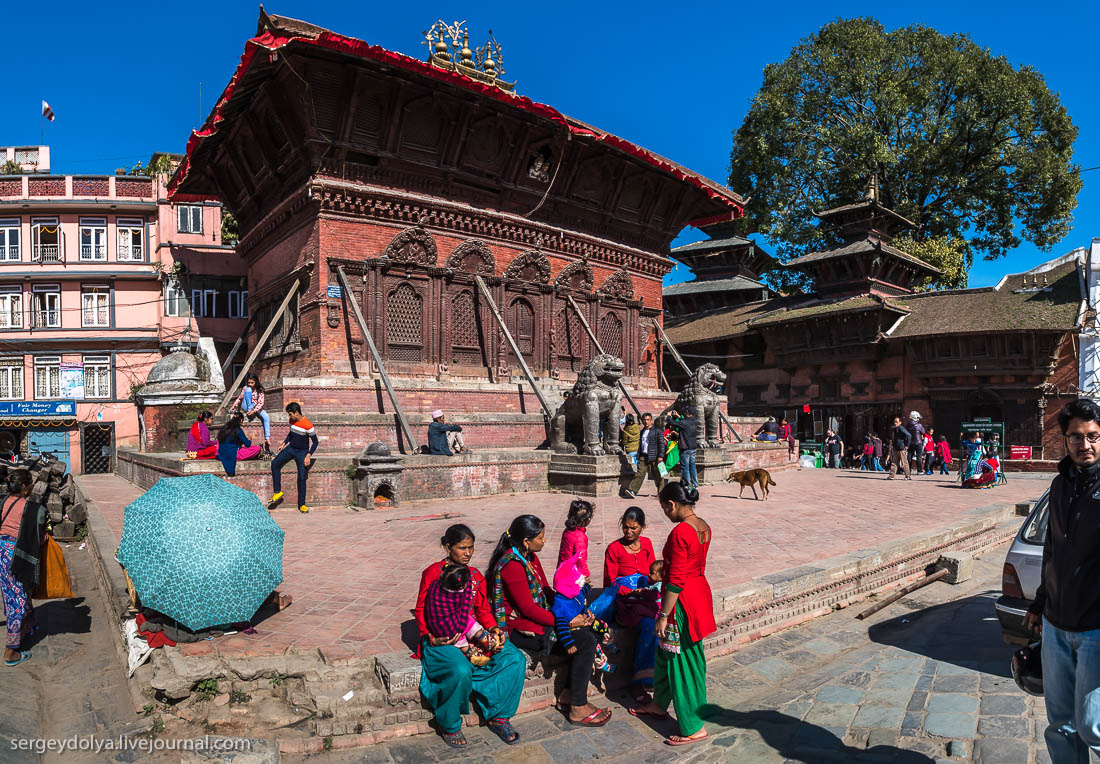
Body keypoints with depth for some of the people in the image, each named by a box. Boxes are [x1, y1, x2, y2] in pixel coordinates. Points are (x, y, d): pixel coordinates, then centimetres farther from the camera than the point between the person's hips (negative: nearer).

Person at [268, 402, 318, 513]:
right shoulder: (292, 421, -1)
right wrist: (284, 444, 10)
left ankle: (302, 504, 1)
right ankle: (277, 492, -1)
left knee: (302, 478, -9)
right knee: (275, 463, -11)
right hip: (290, 448, 6)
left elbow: (315, 442, -15)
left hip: (302, 452, -6)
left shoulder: (308, 425, -21)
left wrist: (308, 456, -21)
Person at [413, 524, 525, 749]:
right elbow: (421, 611, -2)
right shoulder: (433, 573, -2)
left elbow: (483, 610, 15)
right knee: (461, 671, -36)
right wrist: (431, 636, -17)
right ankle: (450, 726, -7)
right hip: (443, 638, -5)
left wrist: (494, 629, -5)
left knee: (516, 659, -16)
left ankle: (499, 716, 0)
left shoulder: (476, 576, 14)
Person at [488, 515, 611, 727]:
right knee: (585, 642, -15)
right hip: (520, 629, -9)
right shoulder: (512, 565, -23)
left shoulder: (530, 557, 7)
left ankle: (568, 694, 7)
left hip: (537, 617, 9)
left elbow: (546, 591, 12)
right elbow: (528, 609, -23)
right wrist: (568, 621, -19)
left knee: (589, 631, -2)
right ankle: (578, 709, -4)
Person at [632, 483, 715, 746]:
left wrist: (664, 615, -16)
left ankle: (694, 728, 16)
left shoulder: (680, 533, -25)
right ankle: (660, 704, 41)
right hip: (700, 591, 10)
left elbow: (676, 581, -23)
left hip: (683, 601, -10)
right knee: (666, 652, 24)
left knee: (681, 660, 4)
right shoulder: (703, 527, 3)